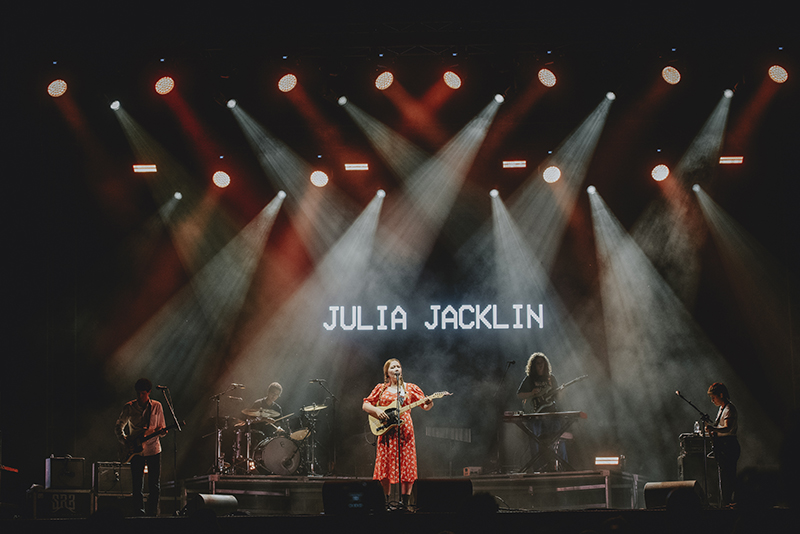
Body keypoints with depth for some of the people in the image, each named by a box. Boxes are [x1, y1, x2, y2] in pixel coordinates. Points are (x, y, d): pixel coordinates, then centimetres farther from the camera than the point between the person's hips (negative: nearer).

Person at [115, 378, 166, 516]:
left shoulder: (156, 406, 4)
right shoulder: (129, 407, 0)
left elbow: (162, 428, 10)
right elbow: (118, 428, 6)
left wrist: (159, 431, -14)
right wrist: (127, 443, -8)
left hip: (153, 449, 1)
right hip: (136, 451, -1)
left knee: (155, 486, -3)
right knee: (137, 486, 0)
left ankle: (152, 513, 5)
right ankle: (139, 513, 9)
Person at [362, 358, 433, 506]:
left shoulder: (410, 388, 11)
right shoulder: (380, 388, 12)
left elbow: (425, 406, 8)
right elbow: (365, 405, 11)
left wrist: (429, 404, -16)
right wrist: (377, 411, -8)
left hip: (404, 429, 0)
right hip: (386, 431, 0)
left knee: (407, 466, -5)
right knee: (385, 465, -2)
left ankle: (404, 502, 3)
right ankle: (385, 503, 10)